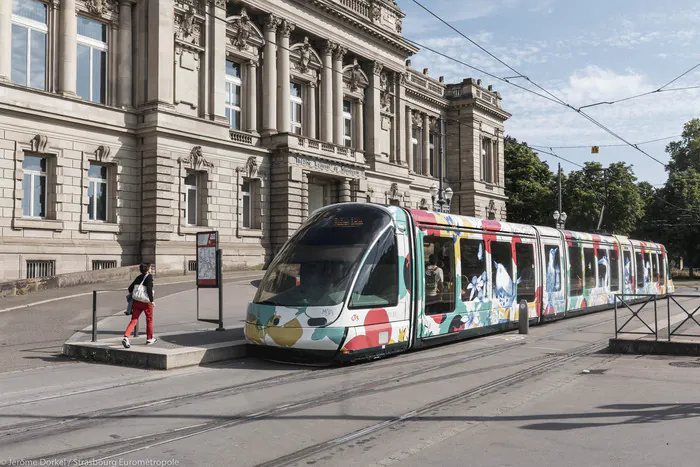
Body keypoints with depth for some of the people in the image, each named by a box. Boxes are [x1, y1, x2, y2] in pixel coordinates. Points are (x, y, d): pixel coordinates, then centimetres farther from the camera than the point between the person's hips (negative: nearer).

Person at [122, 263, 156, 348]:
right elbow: (149, 289, -19)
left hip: (136, 302, 5)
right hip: (146, 302, -5)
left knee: (133, 320, 2)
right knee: (149, 320, 14)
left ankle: (126, 337, -16)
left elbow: (130, 288, 13)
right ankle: (149, 338, 24)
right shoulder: (149, 277, -8)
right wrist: (151, 300, -14)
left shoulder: (139, 277, 10)